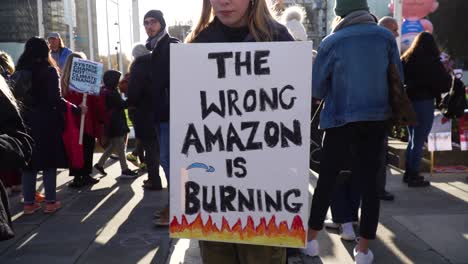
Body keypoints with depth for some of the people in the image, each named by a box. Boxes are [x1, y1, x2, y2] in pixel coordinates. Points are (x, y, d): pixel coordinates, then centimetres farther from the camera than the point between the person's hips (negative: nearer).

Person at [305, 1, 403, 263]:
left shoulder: (332, 41, -6)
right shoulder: (386, 36, 0)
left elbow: (317, 86, -1)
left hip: (341, 119, -2)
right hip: (377, 118, 2)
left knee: (327, 179, 9)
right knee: (369, 180, 7)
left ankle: (311, 239, 18)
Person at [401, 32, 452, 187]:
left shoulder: (405, 59, 7)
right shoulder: (432, 61, -10)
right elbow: (445, 84, -7)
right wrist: (448, 76, 12)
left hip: (408, 102, 6)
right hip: (424, 103, -6)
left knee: (412, 139, 17)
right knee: (419, 141, 0)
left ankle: (408, 173, 21)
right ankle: (414, 177, 4)